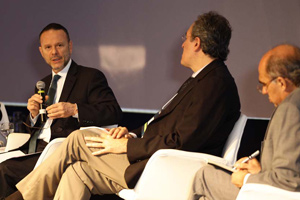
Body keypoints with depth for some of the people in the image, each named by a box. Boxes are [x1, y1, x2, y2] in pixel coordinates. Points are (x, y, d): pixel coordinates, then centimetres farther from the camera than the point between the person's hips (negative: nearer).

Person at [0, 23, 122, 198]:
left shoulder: (91, 77, 2)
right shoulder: (44, 84, 23)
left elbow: (114, 112, -11)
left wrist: (74, 109, -21)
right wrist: (34, 114, 1)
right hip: (37, 148, 7)